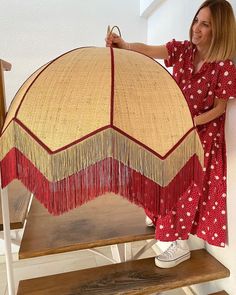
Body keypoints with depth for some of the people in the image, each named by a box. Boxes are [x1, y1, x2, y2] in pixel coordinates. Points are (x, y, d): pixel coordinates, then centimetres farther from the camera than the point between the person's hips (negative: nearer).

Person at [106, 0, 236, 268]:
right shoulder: (182, 49, -5)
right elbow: (148, 51, -17)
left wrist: (190, 122, -24)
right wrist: (124, 45, -34)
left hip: (201, 136, -5)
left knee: (187, 188, 0)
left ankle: (181, 246, 20)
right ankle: (161, 216, 44)